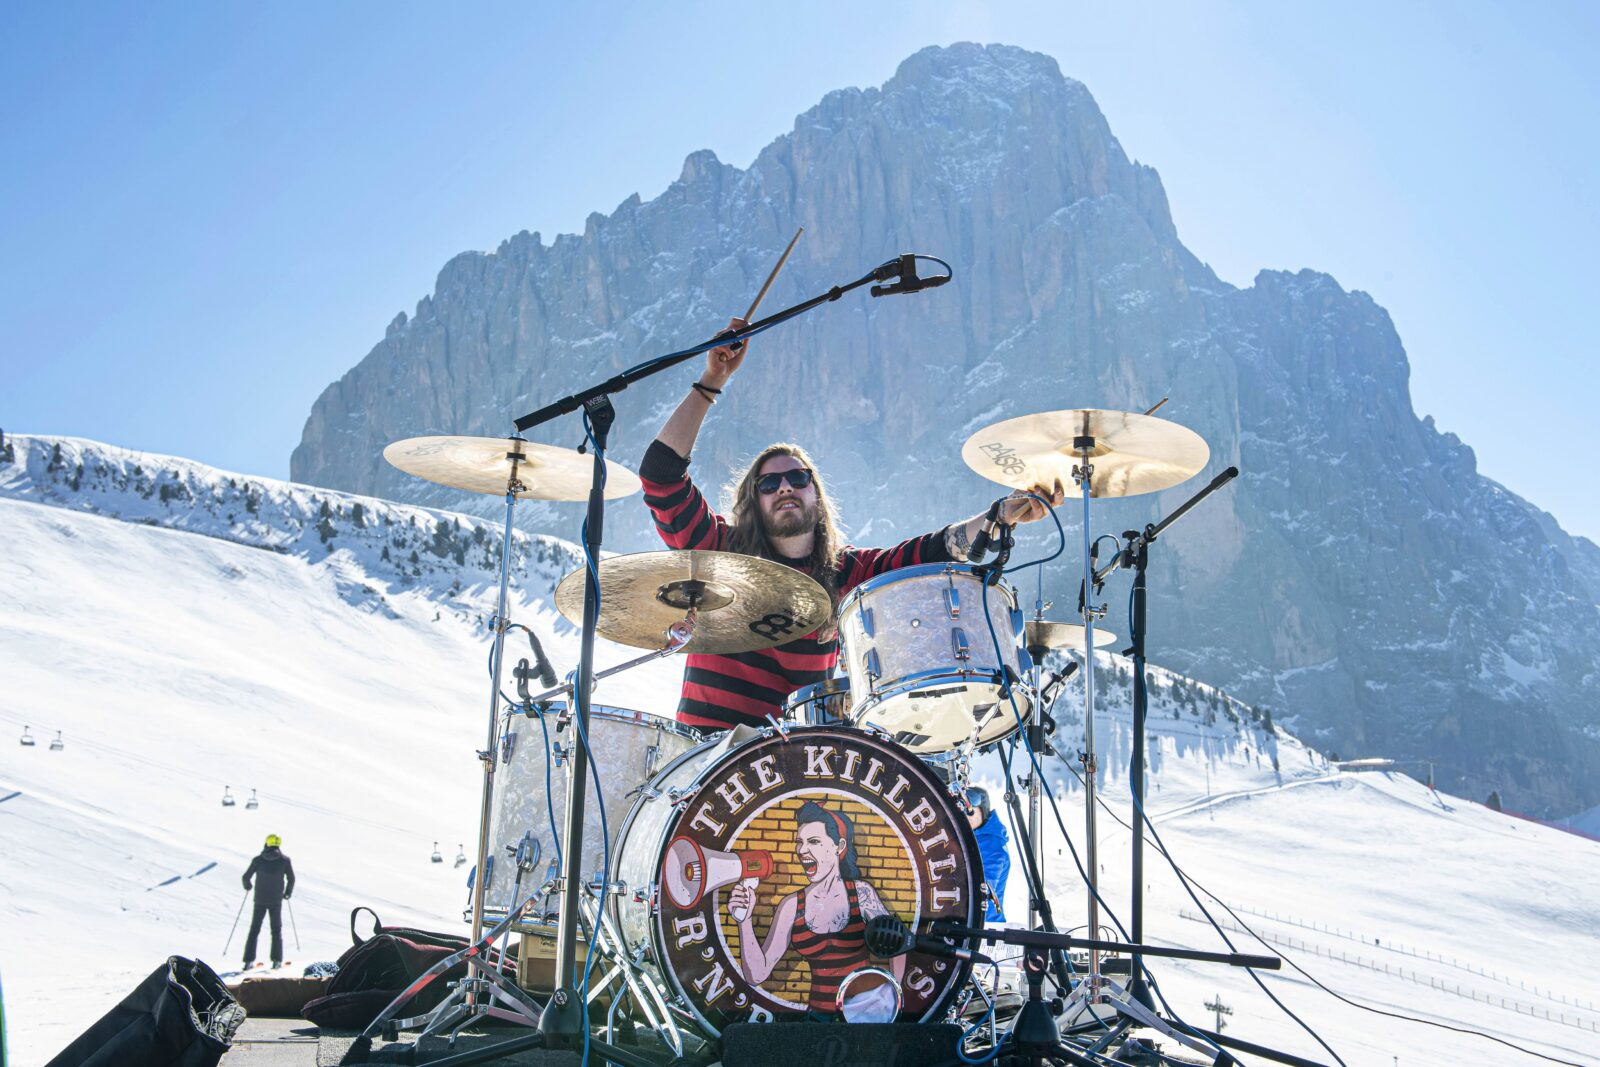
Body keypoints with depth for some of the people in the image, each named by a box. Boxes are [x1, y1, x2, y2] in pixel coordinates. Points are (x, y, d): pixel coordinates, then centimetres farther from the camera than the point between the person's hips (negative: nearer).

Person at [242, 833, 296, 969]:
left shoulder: (258, 860, -5)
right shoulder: (284, 860, -6)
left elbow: (246, 877, -3)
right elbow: (291, 879, -5)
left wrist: (247, 886, 18)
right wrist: (288, 892, 12)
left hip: (260, 900, 0)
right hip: (276, 900, 0)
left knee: (254, 929, 10)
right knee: (276, 929, 11)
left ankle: (249, 960, 5)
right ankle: (277, 960, 5)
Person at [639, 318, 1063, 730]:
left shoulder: (844, 572, 7)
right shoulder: (719, 551, 1)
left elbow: (929, 551, 1)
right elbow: (661, 472, -7)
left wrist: (1004, 514, -13)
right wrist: (711, 382, -9)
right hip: (707, 747, -2)